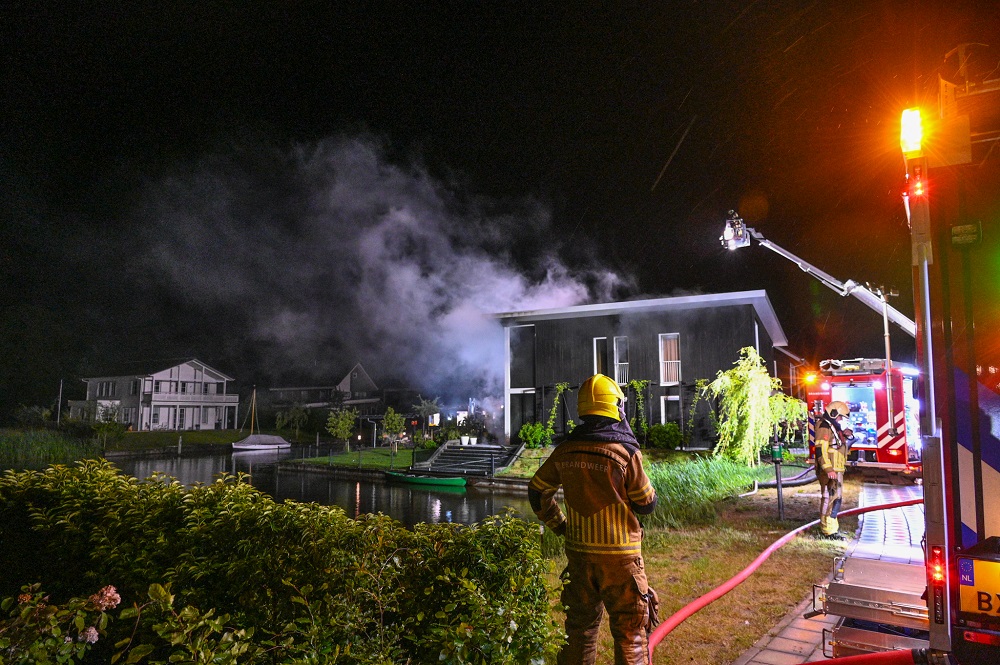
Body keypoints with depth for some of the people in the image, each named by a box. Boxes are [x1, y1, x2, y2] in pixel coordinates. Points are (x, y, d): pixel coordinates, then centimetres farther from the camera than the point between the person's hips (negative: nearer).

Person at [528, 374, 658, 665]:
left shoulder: (565, 450, -1)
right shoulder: (625, 451, -15)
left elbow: (537, 491, 8)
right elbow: (647, 504, -6)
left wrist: (559, 525, 17)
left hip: (578, 553, 5)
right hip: (619, 555, -4)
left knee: (580, 625, 20)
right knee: (629, 631, 10)